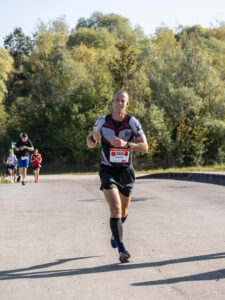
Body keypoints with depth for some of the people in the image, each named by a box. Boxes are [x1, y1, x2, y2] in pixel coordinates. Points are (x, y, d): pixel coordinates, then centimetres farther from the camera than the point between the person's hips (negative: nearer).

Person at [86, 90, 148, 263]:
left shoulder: (132, 122, -7)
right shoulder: (102, 122, -4)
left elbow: (145, 147, -14)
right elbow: (90, 144, 5)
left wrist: (126, 144, -30)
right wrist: (93, 138, -19)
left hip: (126, 170, 2)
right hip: (108, 170, -2)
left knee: (124, 210, 16)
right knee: (116, 208, -19)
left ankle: (115, 233, 49)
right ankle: (121, 249, -17)